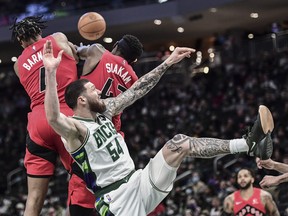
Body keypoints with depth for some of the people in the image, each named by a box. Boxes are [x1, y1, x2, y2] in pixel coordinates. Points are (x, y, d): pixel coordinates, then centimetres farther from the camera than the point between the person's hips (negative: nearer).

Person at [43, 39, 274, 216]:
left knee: (180, 143, -9)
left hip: (140, 182, 7)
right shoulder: (74, 130, -14)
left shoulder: (103, 111, 11)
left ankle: (249, 144, -16)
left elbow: (136, 90, 16)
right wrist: (51, 72, -49)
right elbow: (53, 118, -38)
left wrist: (167, 63, 12)